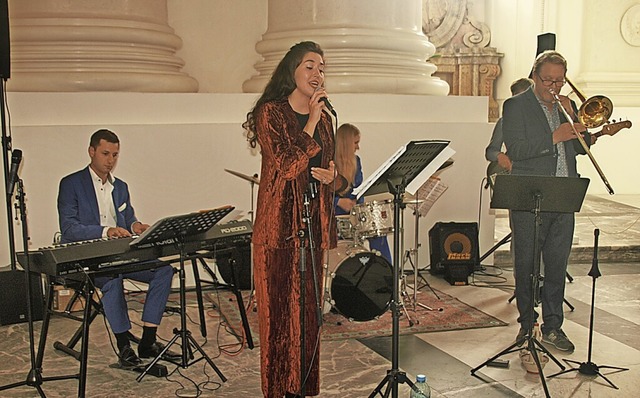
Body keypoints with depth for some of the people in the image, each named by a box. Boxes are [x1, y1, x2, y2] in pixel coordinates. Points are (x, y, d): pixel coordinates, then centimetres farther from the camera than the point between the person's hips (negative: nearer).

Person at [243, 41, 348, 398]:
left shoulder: (325, 118, 15)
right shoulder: (270, 113, -4)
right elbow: (287, 165, -16)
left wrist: (334, 177, -1)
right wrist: (311, 123, -12)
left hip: (314, 222, 6)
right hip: (280, 223, -6)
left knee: (309, 308, 10)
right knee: (280, 309, -1)